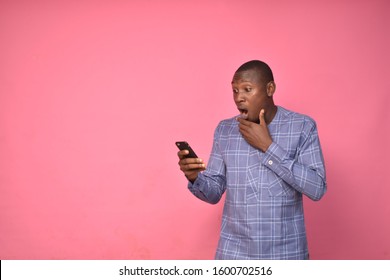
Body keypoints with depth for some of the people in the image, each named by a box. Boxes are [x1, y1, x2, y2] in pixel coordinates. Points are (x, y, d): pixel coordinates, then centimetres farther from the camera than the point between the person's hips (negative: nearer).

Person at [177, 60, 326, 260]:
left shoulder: (302, 127, -6)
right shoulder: (224, 130, 3)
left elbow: (317, 188, -14)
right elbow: (214, 193, 5)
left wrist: (268, 146, -17)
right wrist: (194, 177, -17)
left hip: (286, 253, -2)